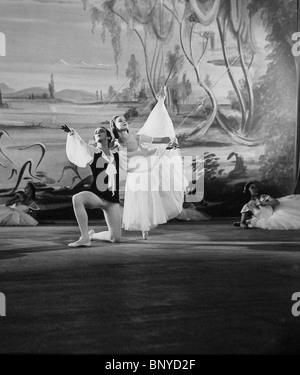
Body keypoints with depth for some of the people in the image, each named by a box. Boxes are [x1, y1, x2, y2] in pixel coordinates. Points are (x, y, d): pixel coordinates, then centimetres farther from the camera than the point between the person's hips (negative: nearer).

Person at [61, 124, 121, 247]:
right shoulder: (92, 152, 3)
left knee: (116, 238, -3)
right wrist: (72, 133, -34)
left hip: (112, 199, 2)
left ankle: (91, 235, 27)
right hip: (95, 195, -2)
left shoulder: (116, 155, 10)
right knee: (77, 198, -37)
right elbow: (80, 144, -16)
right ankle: (85, 237, -27)